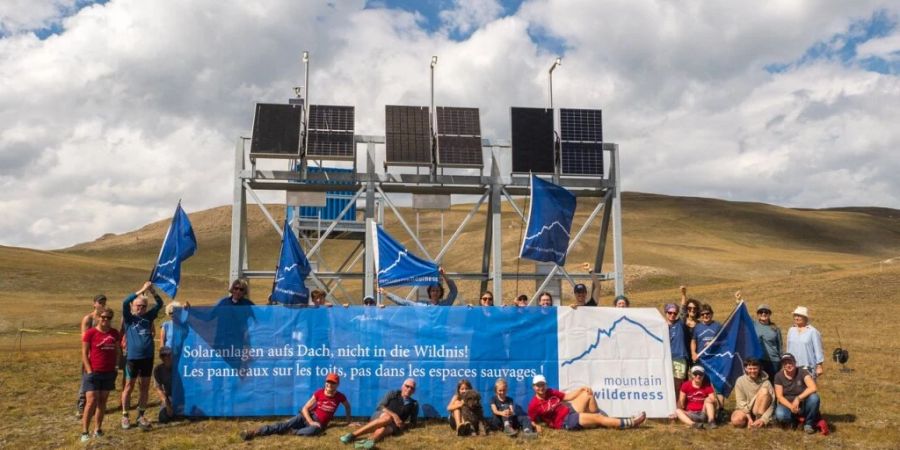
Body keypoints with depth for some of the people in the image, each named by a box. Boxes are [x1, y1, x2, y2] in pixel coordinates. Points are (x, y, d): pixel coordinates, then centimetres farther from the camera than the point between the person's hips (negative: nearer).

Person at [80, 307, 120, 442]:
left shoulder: (114, 333, 5)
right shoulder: (90, 333, -8)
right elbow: (84, 354, -7)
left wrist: (114, 367, 5)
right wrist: (89, 371, -12)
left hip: (109, 373, 4)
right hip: (93, 372, -4)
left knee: (102, 401, 10)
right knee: (91, 401, -9)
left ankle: (97, 430, 18)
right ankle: (84, 432, -1)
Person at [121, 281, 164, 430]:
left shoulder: (149, 316, 6)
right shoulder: (129, 318, -2)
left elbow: (160, 303, 2)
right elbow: (125, 303, -18)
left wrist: (152, 291, -13)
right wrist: (141, 290, -23)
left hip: (148, 357, 3)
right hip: (133, 358, -3)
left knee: (145, 387, 10)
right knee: (129, 387, 7)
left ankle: (141, 415, 21)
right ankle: (125, 416, 19)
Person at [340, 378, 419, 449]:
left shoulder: (414, 404, 12)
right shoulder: (393, 394, 7)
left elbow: (413, 423, 15)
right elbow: (380, 406, -4)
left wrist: (404, 426, -7)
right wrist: (394, 415, -19)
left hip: (392, 426, 1)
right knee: (387, 418, -38)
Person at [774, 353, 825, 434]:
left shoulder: (802, 372, -12)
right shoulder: (778, 376, -7)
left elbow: (813, 388, -26)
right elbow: (779, 396, -9)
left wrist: (798, 398, -32)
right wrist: (791, 406, -26)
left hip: (803, 405, 0)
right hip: (787, 404, 0)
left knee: (814, 397, -32)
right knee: (780, 415, -34)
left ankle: (808, 423, -9)